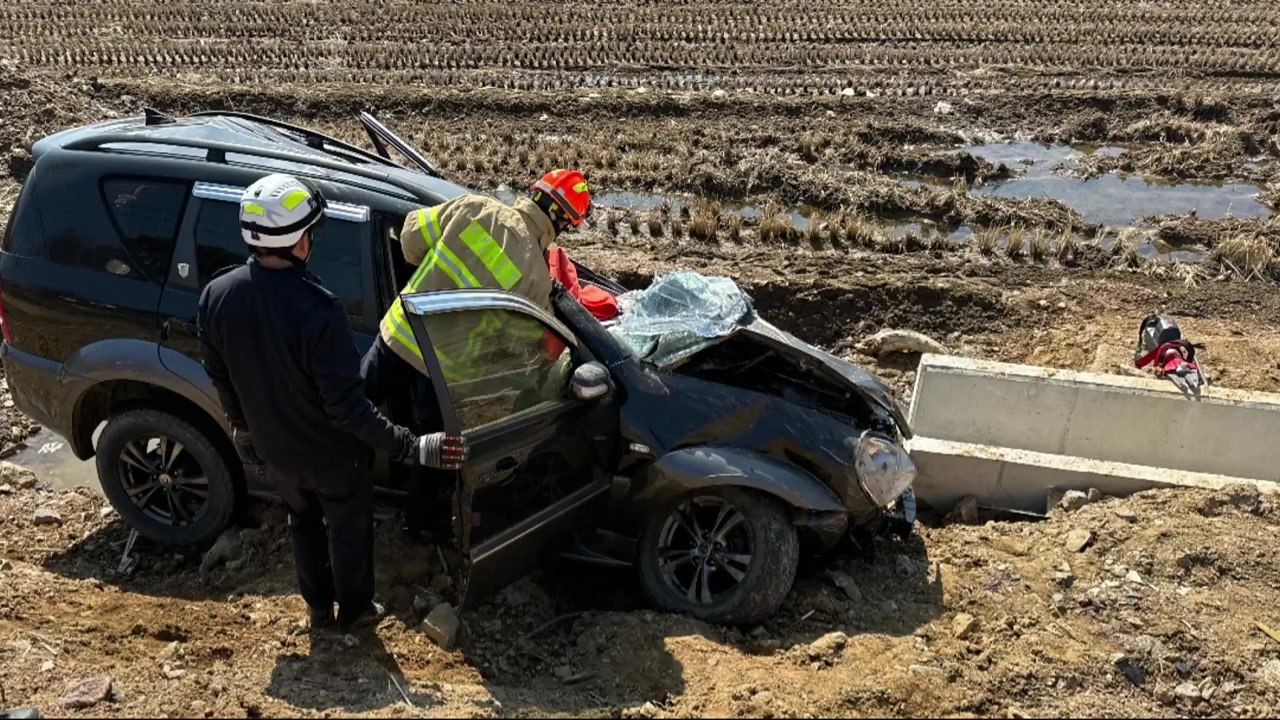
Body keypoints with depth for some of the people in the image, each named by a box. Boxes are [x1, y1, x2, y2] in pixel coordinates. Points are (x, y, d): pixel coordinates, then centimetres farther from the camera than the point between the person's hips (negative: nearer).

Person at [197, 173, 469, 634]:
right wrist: (410, 447, -25)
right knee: (348, 529, 23)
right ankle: (354, 609, 44)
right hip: (332, 454, -5)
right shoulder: (315, 309, -36)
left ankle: (318, 607, 49)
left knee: (304, 522, 31)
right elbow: (347, 405, -32)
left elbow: (219, 376, 0)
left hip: (274, 449, 5)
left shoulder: (215, 296, -17)